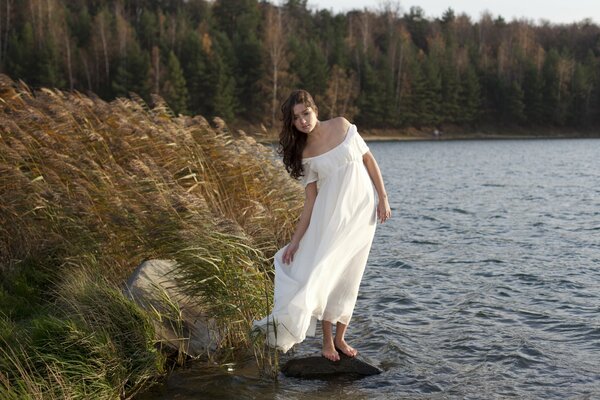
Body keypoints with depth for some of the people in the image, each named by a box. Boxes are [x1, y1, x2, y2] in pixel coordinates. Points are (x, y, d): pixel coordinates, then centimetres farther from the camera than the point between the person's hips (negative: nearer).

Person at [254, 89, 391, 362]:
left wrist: (383, 198, -3)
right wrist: (295, 240, -6)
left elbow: (369, 160, 4)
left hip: (361, 211, 0)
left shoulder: (342, 126, -1)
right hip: (330, 215, 0)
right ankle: (327, 340, 8)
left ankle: (340, 338, 16)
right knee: (325, 272, -5)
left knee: (348, 276, 5)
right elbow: (310, 201, -1)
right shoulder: (305, 154, -2)